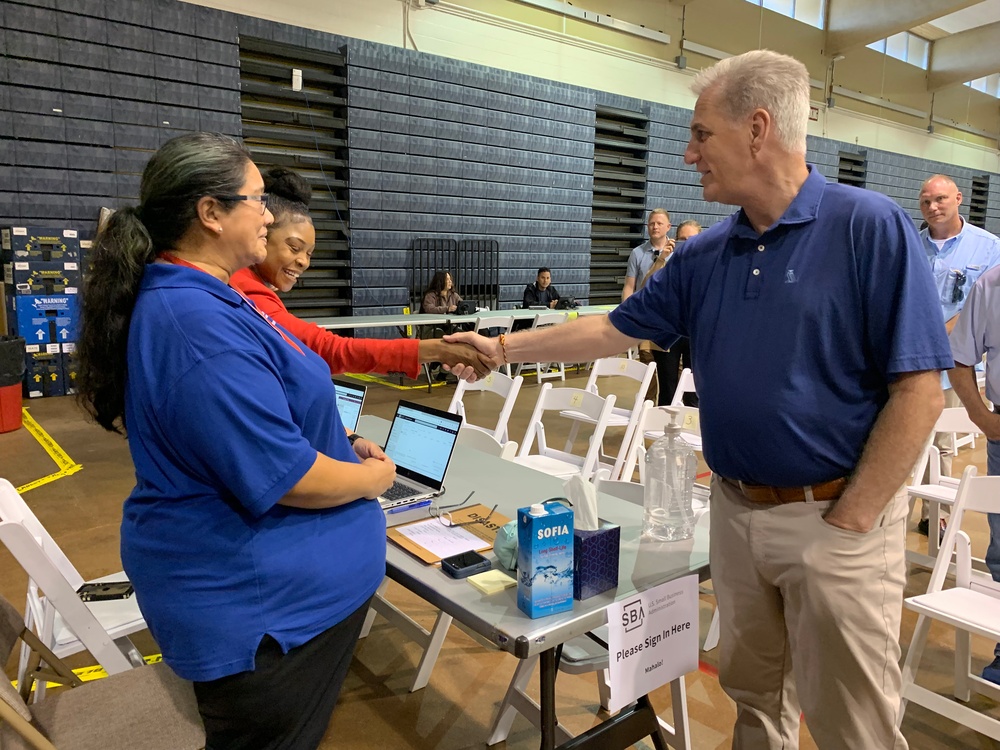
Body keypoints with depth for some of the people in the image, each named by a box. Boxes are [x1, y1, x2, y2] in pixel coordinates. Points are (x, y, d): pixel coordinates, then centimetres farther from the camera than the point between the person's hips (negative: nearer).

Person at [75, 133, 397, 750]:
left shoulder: (192, 299, 7)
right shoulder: (198, 322, -29)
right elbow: (279, 476, -28)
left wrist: (338, 442, 8)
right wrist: (372, 477, -10)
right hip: (264, 605, -10)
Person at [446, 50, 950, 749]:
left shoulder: (872, 228, -13)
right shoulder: (705, 255, 4)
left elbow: (919, 390, -15)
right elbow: (616, 330, 11)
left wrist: (850, 521, -15)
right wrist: (505, 347, 11)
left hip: (835, 517, -5)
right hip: (735, 510, 6)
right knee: (754, 692, 22)